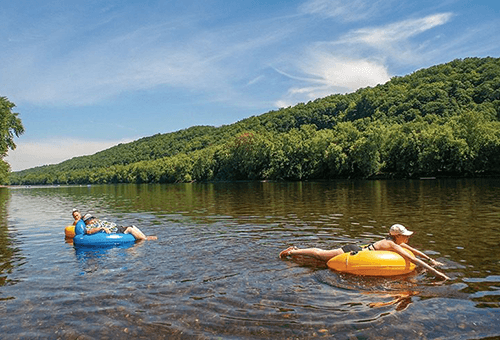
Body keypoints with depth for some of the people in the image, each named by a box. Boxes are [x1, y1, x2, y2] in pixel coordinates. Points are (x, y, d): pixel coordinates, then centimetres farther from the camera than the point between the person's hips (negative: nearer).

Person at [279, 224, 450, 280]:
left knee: (322, 253, 18)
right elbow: (412, 259, -27)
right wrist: (436, 272, -27)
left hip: (355, 249, 9)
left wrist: (432, 260, 16)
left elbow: (413, 250, 18)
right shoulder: (392, 245, -22)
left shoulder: (396, 242, 5)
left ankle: (295, 248, 26)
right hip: (353, 253, -9)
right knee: (320, 255, -1)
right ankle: (292, 251, 10)